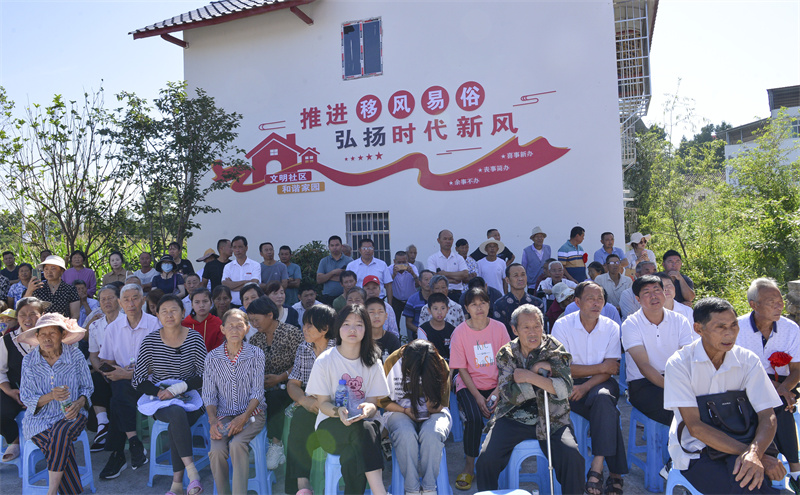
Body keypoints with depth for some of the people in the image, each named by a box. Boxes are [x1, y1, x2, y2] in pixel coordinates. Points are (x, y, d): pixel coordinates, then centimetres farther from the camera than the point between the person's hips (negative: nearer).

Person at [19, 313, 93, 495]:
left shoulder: (76, 356, -3)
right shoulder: (29, 361, -1)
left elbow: (87, 388, 6)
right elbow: (26, 399, 0)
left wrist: (79, 403, -16)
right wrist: (50, 396, -21)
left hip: (71, 414, 0)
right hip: (39, 418, 0)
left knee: (61, 434, -34)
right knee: (63, 448, -29)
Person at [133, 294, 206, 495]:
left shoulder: (195, 339, -3)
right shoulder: (150, 341, -1)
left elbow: (205, 376, -3)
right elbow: (138, 381, 2)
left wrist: (177, 388, -16)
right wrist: (158, 392, -15)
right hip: (161, 401, 0)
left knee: (175, 426, -30)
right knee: (177, 413, -34)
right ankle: (191, 469, -29)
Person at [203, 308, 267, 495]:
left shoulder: (256, 354, -3)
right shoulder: (212, 357, 2)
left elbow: (257, 392, -5)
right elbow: (209, 394, 4)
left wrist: (243, 417, -18)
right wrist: (213, 420, -12)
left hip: (251, 413, -2)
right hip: (223, 415, 2)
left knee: (237, 444, -30)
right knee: (217, 450, -24)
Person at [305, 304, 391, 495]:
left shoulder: (373, 362, 5)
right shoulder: (325, 360, -3)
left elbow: (373, 402, 3)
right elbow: (323, 403, -1)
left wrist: (369, 408, -23)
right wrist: (338, 411, -25)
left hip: (362, 426, 2)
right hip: (330, 425, -2)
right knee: (363, 429, -36)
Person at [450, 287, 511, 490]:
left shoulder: (499, 328, 0)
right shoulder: (460, 332, -5)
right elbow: (462, 368, -5)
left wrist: (498, 391, -12)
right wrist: (477, 396, -14)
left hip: (496, 384, 2)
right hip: (469, 385, -1)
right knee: (474, 419, -28)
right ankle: (469, 466, -5)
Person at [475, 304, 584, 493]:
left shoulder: (554, 349, 1)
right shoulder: (506, 354, 3)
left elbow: (565, 389, -11)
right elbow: (511, 394, -8)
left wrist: (529, 376, -19)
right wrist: (540, 370, -13)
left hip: (550, 419, 0)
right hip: (512, 418, 1)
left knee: (572, 456, -26)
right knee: (487, 458, -19)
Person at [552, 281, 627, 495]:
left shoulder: (612, 327, 3)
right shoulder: (562, 325, -4)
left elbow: (610, 370, -5)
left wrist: (586, 386, -21)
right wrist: (601, 368, -10)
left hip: (600, 384, 1)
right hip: (571, 387, -1)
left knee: (603, 397, -32)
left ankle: (597, 467, -30)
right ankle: (615, 473, -15)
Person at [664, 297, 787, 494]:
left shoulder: (749, 361, -1)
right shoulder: (679, 364, -12)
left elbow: (767, 417, -6)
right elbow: (694, 426, -15)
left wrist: (754, 452, -28)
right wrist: (752, 453, -24)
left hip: (740, 446, 3)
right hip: (695, 450, -3)